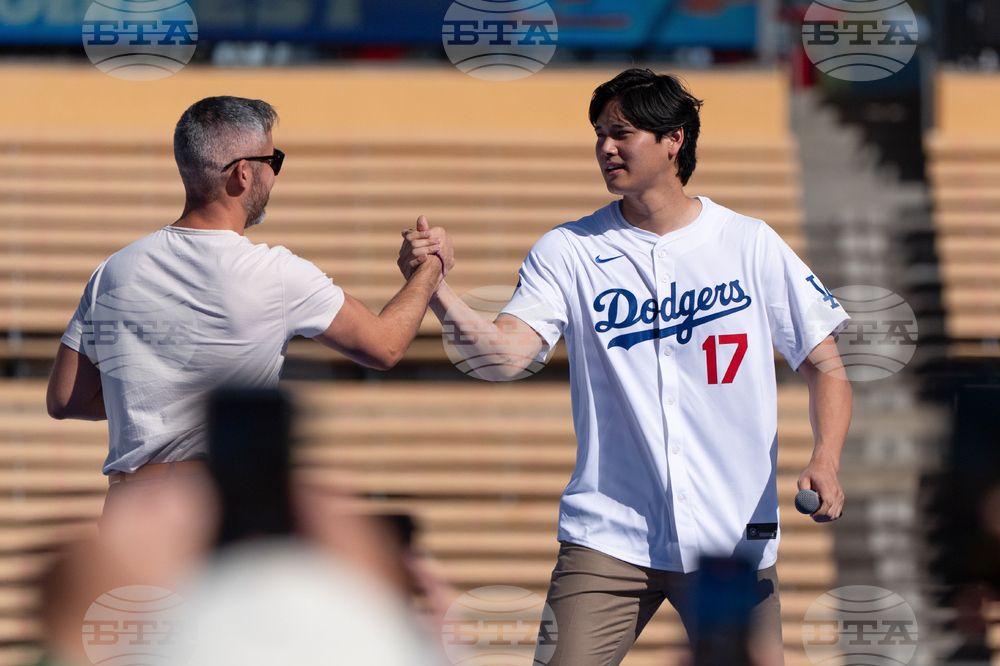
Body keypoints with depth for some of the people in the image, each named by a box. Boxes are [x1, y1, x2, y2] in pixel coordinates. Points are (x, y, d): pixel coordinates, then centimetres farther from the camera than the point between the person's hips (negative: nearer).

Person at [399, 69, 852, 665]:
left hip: (735, 542, 0)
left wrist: (826, 462, -11)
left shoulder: (751, 246, 3)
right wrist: (434, 287, -28)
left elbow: (825, 366, 6)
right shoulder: (569, 252, 2)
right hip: (607, 539, 0)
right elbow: (505, 356, -11)